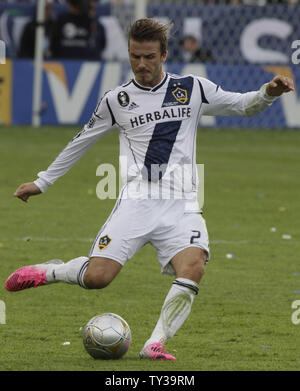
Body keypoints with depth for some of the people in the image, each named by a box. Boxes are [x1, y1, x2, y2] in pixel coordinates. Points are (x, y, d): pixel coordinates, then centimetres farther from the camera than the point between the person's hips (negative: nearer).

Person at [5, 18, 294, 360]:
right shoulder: (117, 100, 9)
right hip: (135, 201, 0)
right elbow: (81, 142, 20)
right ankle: (48, 272, 16)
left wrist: (267, 94, -8)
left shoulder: (192, 89, 9)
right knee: (97, 277, -15)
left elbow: (242, 105, 14)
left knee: (193, 268, -28)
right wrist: (42, 182, 25)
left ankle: (155, 344, -20)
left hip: (181, 204, 0)